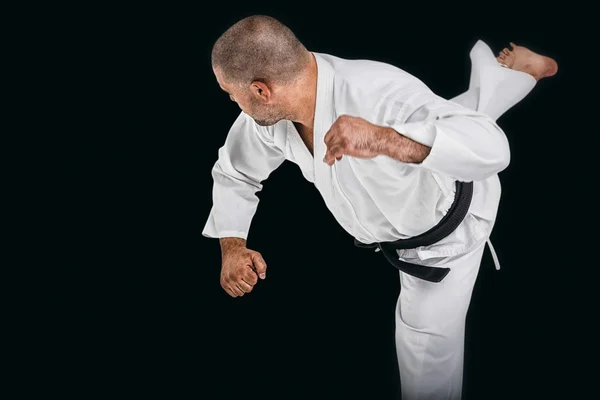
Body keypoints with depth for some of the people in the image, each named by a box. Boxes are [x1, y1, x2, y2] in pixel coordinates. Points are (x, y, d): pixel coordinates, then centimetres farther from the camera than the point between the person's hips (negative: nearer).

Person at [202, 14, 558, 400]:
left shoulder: (379, 95, -47)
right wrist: (232, 248, -19)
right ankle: (517, 68, 54)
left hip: (446, 228, -6)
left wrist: (382, 139, -69)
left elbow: (489, 148, -56)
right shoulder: (268, 113, -24)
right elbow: (235, 172, -4)